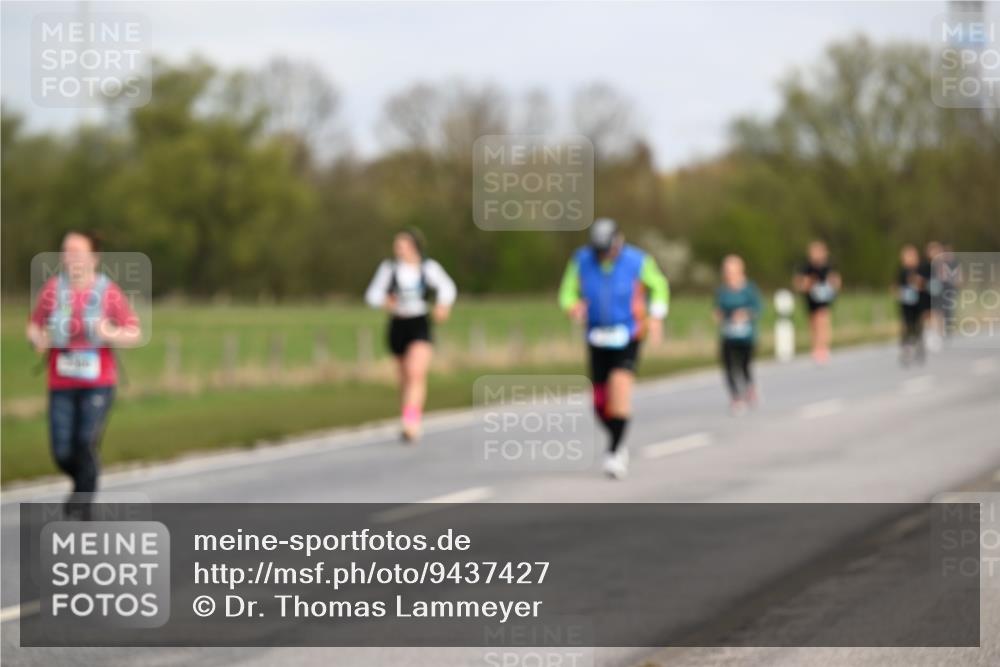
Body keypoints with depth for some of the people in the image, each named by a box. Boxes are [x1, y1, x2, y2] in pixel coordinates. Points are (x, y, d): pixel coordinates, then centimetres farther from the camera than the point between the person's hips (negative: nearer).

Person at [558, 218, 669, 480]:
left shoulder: (637, 261, -11)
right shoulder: (582, 261, -7)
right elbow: (568, 293, 2)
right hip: (598, 340, 3)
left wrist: (656, 318, -5)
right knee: (601, 403, 3)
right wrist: (574, 307, -22)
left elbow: (659, 286, 7)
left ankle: (614, 452, -24)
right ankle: (619, 445, 32)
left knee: (620, 383, -26)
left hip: (628, 338, -3)